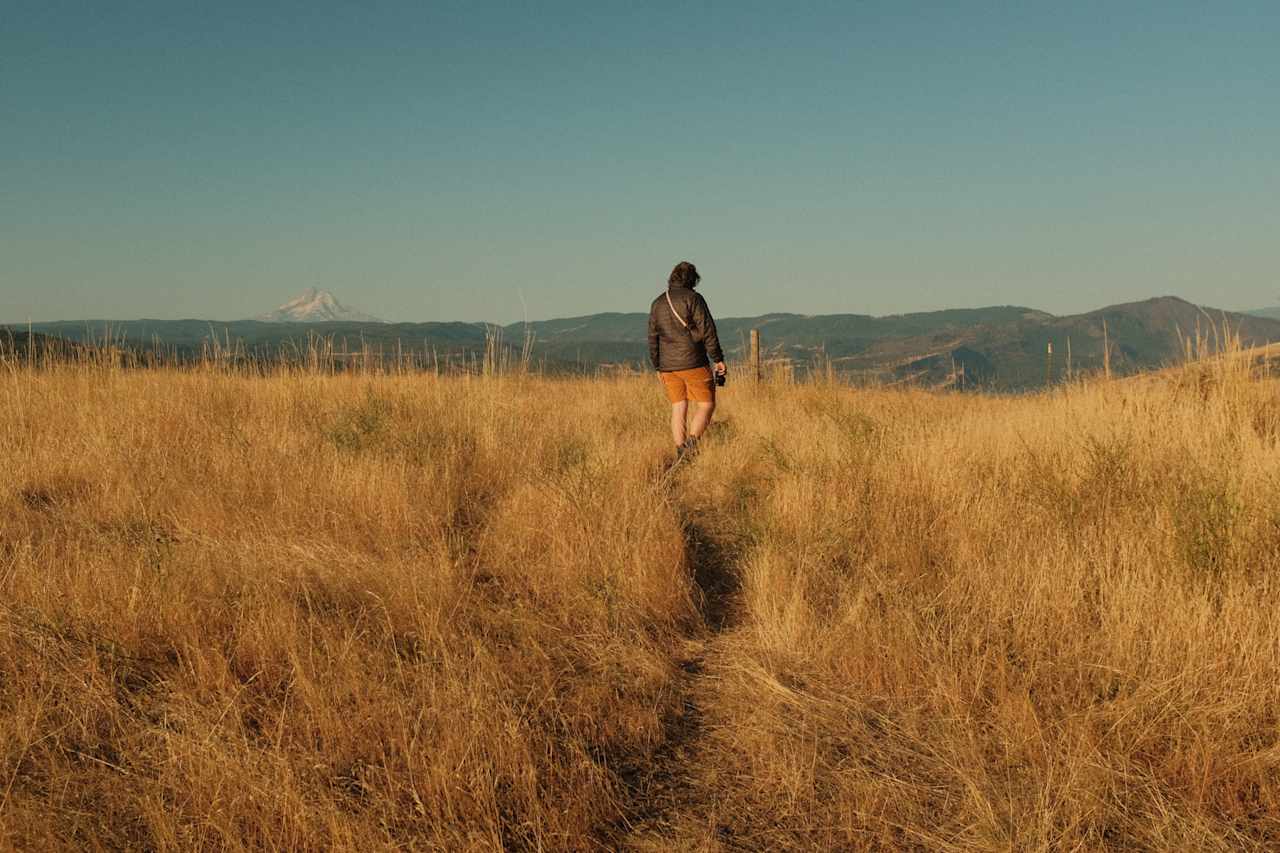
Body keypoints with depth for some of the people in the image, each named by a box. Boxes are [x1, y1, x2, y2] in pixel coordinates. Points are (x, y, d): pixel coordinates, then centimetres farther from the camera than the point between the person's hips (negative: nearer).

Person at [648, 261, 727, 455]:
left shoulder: (657, 303, 12)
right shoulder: (693, 298, -6)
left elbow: (653, 339, 14)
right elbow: (707, 331, -11)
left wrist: (658, 367, 20)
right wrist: (718, 359, -6)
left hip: (668, 366, 6)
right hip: (693, 364, -6)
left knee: (678, 409, 10)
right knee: (706, 405, 1)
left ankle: (681, 453, 7)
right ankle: (691, 445, -16)